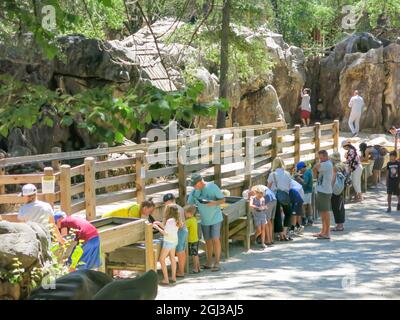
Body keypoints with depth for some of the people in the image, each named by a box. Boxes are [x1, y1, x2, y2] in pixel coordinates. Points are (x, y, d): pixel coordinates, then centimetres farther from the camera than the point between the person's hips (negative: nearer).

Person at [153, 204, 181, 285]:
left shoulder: (170, 221, -22)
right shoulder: (176, 220, 4)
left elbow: (165, 233, -23)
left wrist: (157, 227, -15)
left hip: (168, 242, -9)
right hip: (174, 241, 9)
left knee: (162, 259, -3)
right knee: (172, 258, 20)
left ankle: (166, 280, -6)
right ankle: (173, 277, 27)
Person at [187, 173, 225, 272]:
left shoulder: (212, 187, -14)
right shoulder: (194, 191, -2)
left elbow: (223, 200, -10)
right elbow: (189, 204, 3)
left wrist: (214, 203, -28)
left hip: (215, 218, -4)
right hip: (204, 220, 4)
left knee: (215, 239, -8)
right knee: (208, 241, 10)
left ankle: (217, 264, -3)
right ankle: (209, 263, 19)